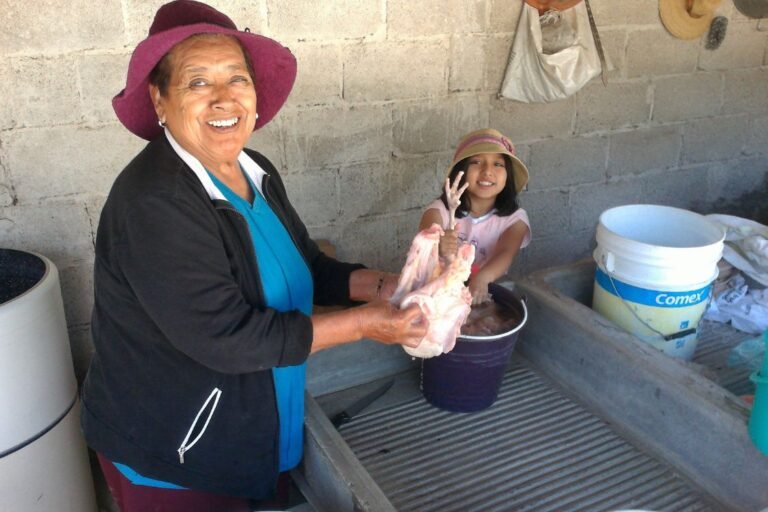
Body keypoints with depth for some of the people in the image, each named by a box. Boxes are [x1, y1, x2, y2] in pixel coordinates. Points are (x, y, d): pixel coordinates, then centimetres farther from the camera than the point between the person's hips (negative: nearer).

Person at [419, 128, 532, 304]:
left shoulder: (514, 218, -3)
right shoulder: (440, 209, -5)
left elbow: (506, 254, -21)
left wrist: (482, 278, -41)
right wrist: (437, 247, -47)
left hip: (486, 296, 0)